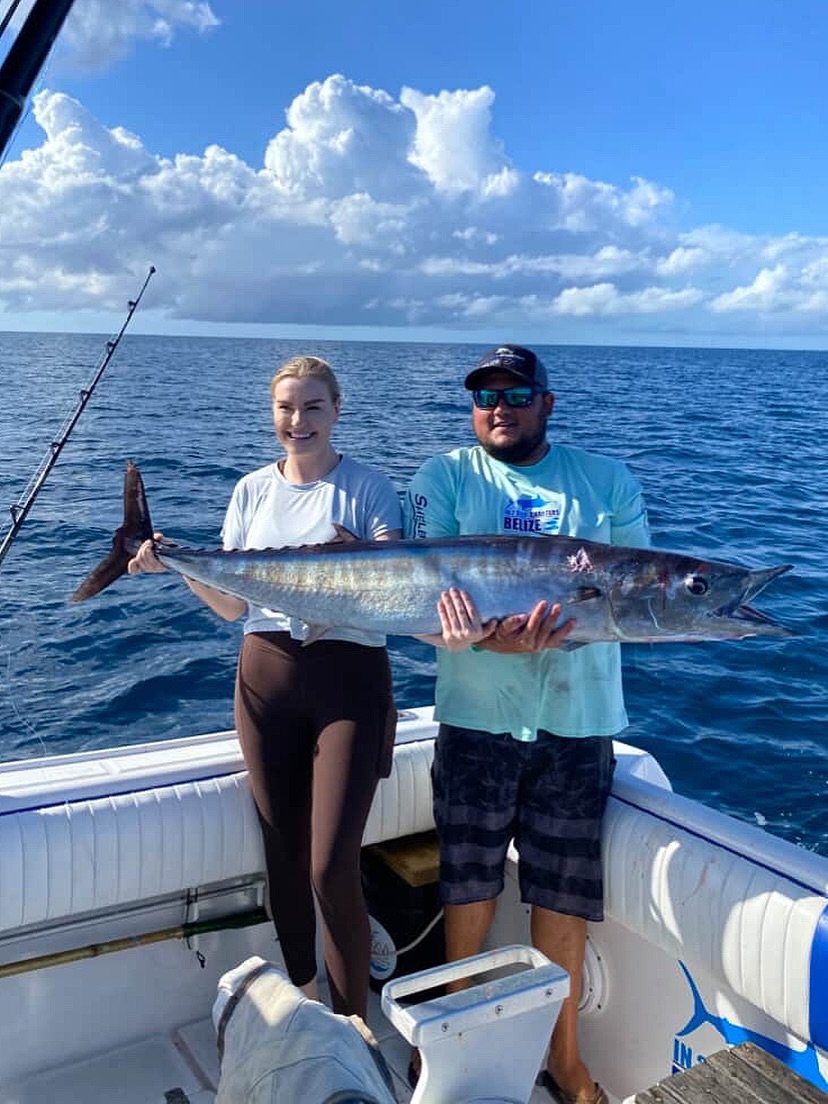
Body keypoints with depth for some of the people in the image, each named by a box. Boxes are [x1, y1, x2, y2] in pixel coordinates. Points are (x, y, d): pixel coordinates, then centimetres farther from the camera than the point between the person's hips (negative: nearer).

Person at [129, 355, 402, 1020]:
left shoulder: (367, 487, -2)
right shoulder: (254, 490, 9)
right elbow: (232, 603, 9)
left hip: (348, 676, -4)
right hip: (267, 677, 4)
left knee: (332, 869, -8)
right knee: (284, 858, 12)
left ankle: (352, 1022, 13)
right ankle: (299, 998, 32)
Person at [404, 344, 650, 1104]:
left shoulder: (607, 482, 7)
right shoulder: (445, 479, 3)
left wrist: (551, 627, -21)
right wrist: (486, 638, -29)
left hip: (578, 720, 1)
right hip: (478, 718, -1)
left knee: (566, 895, 8)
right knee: (469, 884, 9)